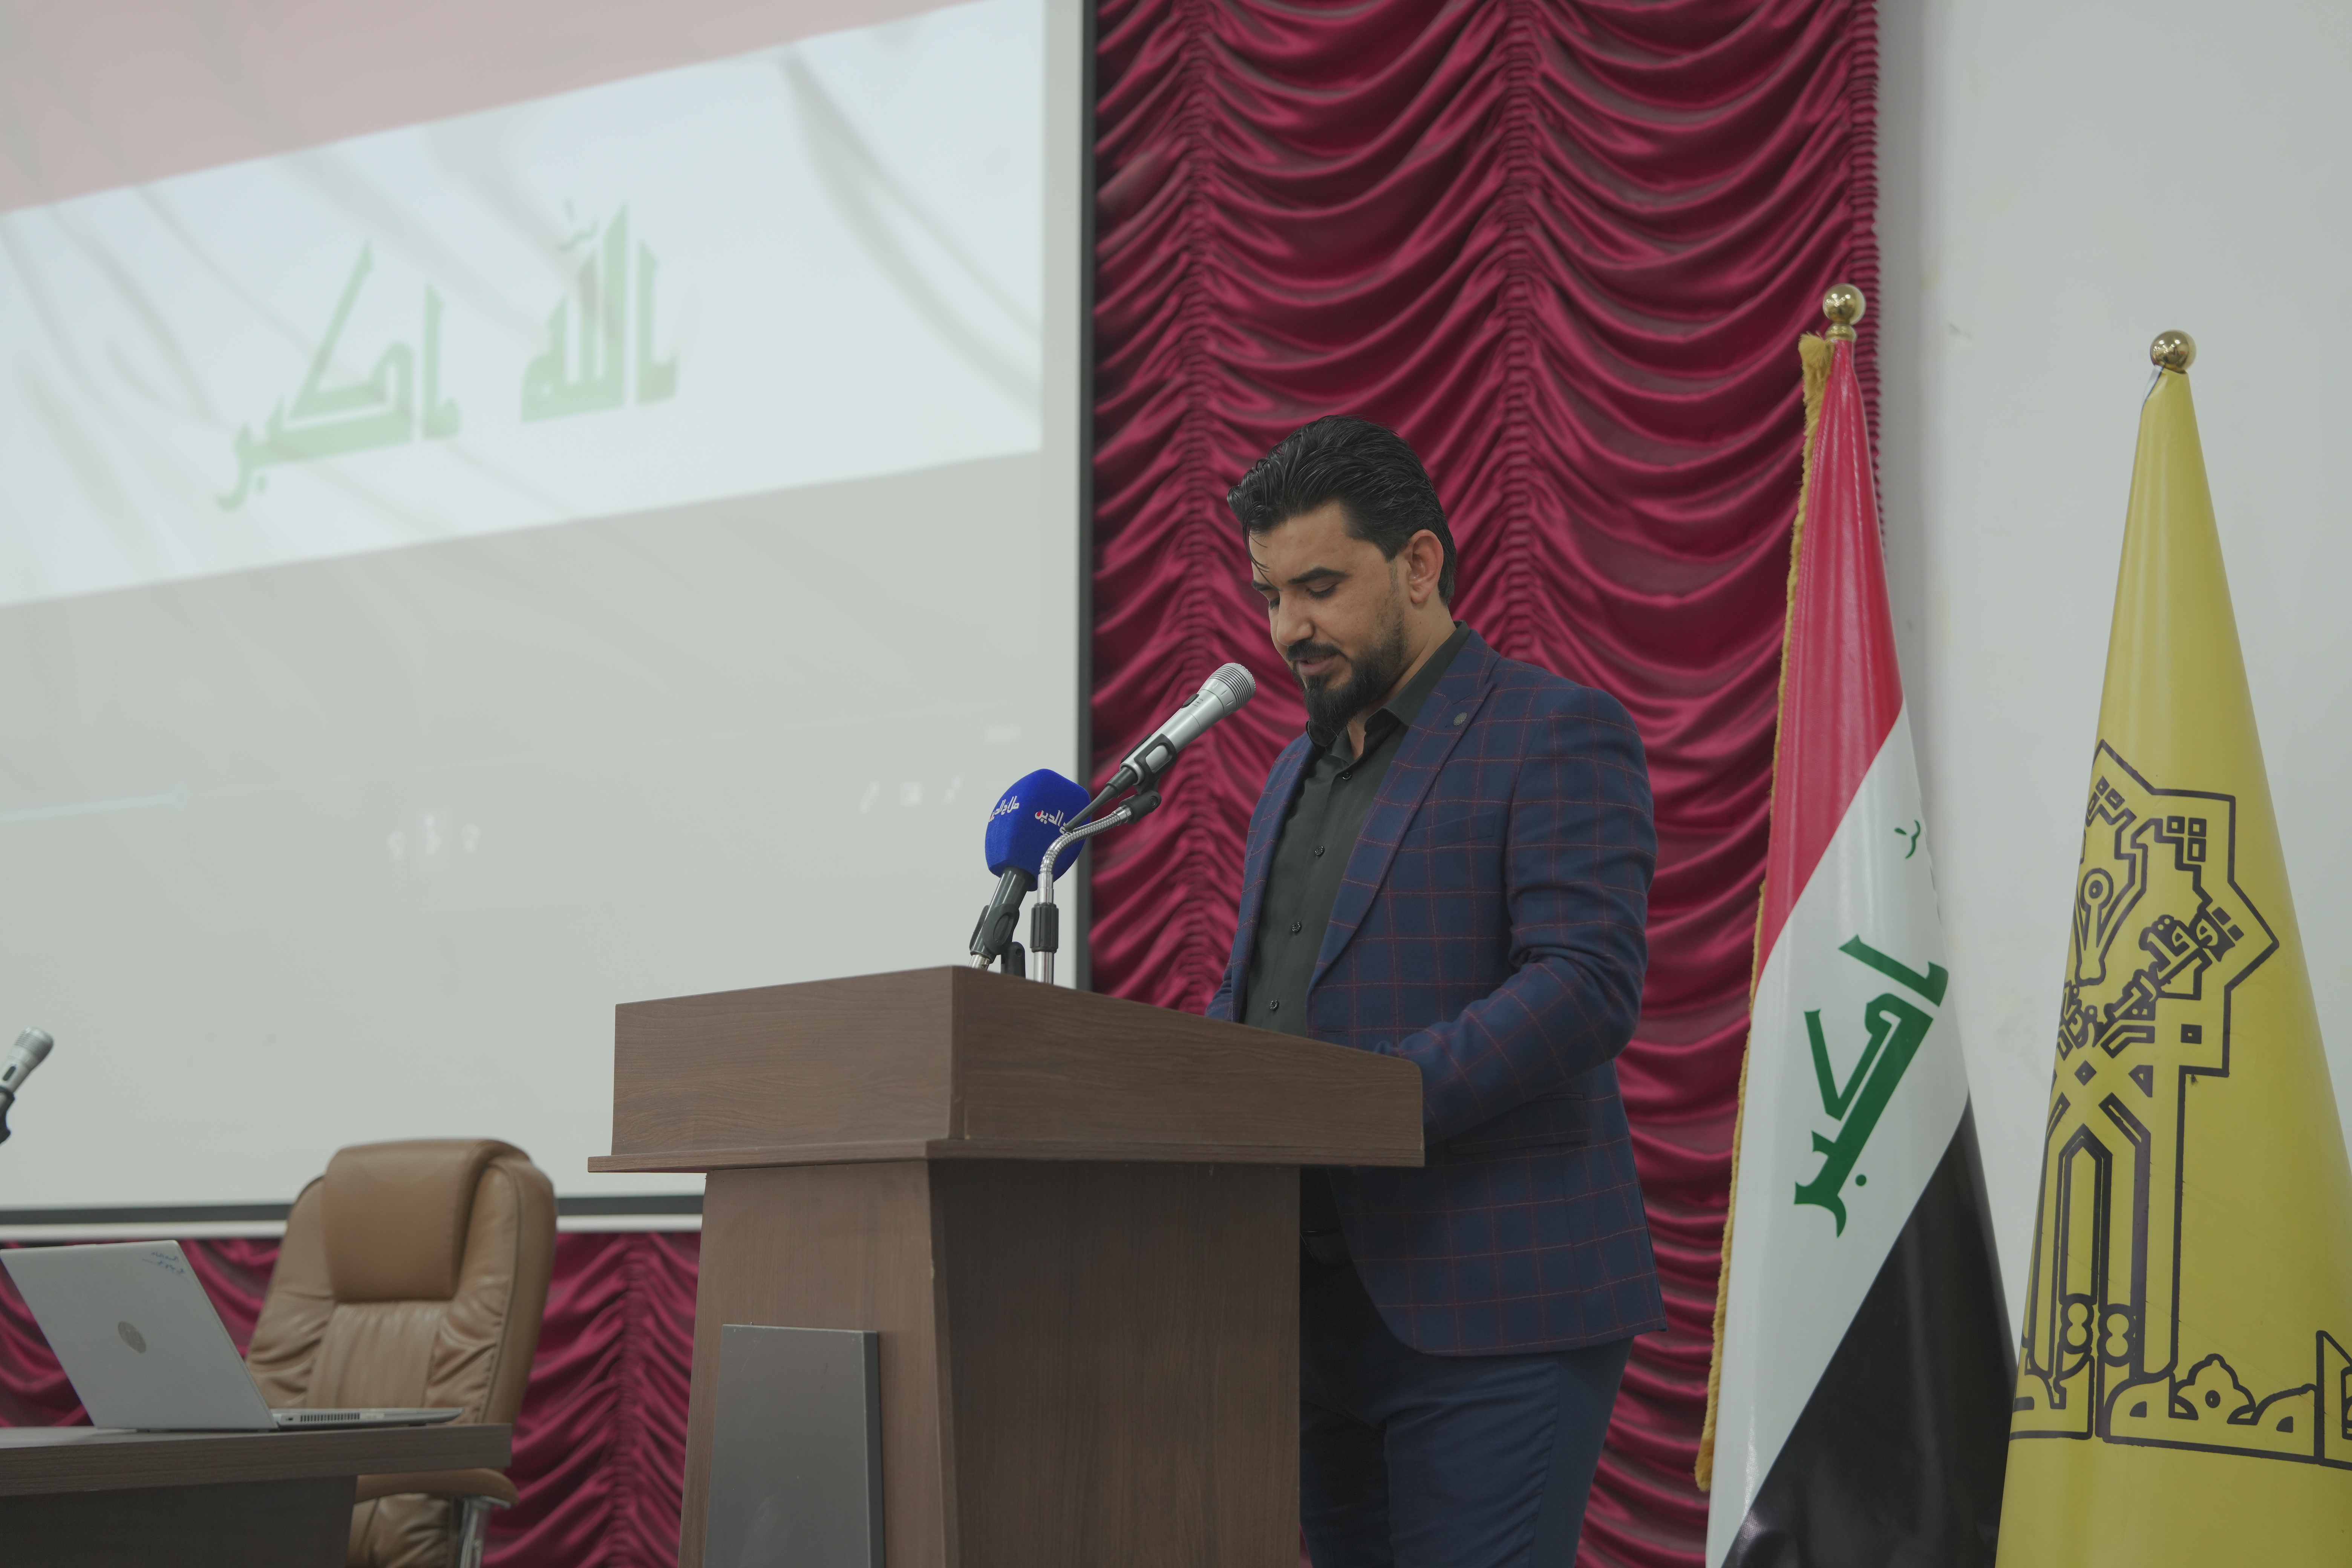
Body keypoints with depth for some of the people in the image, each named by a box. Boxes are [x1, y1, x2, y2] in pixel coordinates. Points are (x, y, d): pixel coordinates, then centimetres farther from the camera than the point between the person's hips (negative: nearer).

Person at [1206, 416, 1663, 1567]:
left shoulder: (1558, 733, -5)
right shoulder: (1301, 767, 21)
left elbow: (1587, 988, -17)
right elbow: (1249, 993, 24)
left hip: (1490, 1312, -8)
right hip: (1316, 1307, 8)